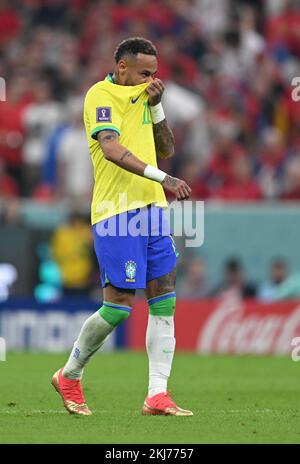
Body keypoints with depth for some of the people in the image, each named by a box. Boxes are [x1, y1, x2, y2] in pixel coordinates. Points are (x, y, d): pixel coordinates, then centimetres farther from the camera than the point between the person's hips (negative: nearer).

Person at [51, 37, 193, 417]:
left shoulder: (141, 96, 17)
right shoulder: (101, 95, -9)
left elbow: (166, 150, 19)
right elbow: (111, 147, -24)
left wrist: (156, 106, 5)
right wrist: (161, 177, -31)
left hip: (152, 209, 8)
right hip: (117, 212, -8)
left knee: (164, 302, 0)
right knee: (119, 306, -7)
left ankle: (157, 395, 2)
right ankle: (69, 377, 14)